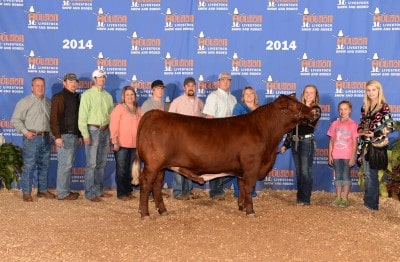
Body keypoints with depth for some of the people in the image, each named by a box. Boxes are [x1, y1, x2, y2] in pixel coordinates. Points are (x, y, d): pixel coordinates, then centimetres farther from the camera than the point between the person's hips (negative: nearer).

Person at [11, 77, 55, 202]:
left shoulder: (49, 102, 13)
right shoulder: (25, 102, -3)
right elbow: (15, 119, -5)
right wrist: (25, 131, -13)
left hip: (45, 138, 5)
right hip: (31, 138, -5)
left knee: (44, 165, 11)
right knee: (29, 166, -4)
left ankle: (43, 190, 23)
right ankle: (26, 192, 3)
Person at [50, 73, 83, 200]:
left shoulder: (76, 98, 17)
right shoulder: (58, 97, -6)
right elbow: (54, 118, -12)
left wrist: (80, 135, 17)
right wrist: (57, 136, -19)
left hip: (74, 135, 8)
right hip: (64, 135, -8)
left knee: (69, 164, 11)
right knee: (65, 164, -7)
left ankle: (67, 190, 18)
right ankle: (62, 193, -2)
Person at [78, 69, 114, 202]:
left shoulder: (108, 96, 13)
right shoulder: (87, 94, -3)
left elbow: (111, 115, 14)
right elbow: (82, 116, -8)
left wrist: (111, 134, 8)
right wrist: (85, 134, -15)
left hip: (105, 131, 6)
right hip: (92, 130, -6)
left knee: (101, 163, 11)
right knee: (91, 164, -6)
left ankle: (99, 190, 21)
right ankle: (90, 193, 0)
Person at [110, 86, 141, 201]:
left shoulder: (138, 110, 13)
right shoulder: (119, 108, -3)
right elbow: (113, 126, -8)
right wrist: (115, 142, -13)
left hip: (134, 145, 5)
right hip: (121, 145, -5)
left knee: (130, 169, 11)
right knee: (121, 169, 1)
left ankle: (128, 191, 21)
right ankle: (121, 193, 8)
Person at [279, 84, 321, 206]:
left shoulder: (316, 109, -2)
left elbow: (308, 121, -22)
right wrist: (285, 144, 13)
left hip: (307, 142, -5)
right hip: (295, 142, 5)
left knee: (305, 171, -5)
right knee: (298, 172, 11)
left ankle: (305, 199, 0)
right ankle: (300, 197, 19)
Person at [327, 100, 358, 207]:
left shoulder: (353, 124, -2)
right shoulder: (334, 124, 7)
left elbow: (354, 142, -3)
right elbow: (331, 141, 9)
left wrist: (353, 157, -8)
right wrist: (329, 155, 4)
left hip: (347, 156, -3)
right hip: (336, 155, 3)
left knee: (346, 176, -1)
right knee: (338, 176, 8)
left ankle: (345, 199, 5)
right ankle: (338, 198, 14)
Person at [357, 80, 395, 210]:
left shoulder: (384, 107, -8)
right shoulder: (365, 107, 11)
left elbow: (390, 126, -13)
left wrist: (373, 134, -14)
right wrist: (360, 131, 1)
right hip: (365, 144, 6)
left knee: (371, 173, -1)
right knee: (367, 173, 10)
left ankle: (371, 202, 8)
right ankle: (368, 200, 19)